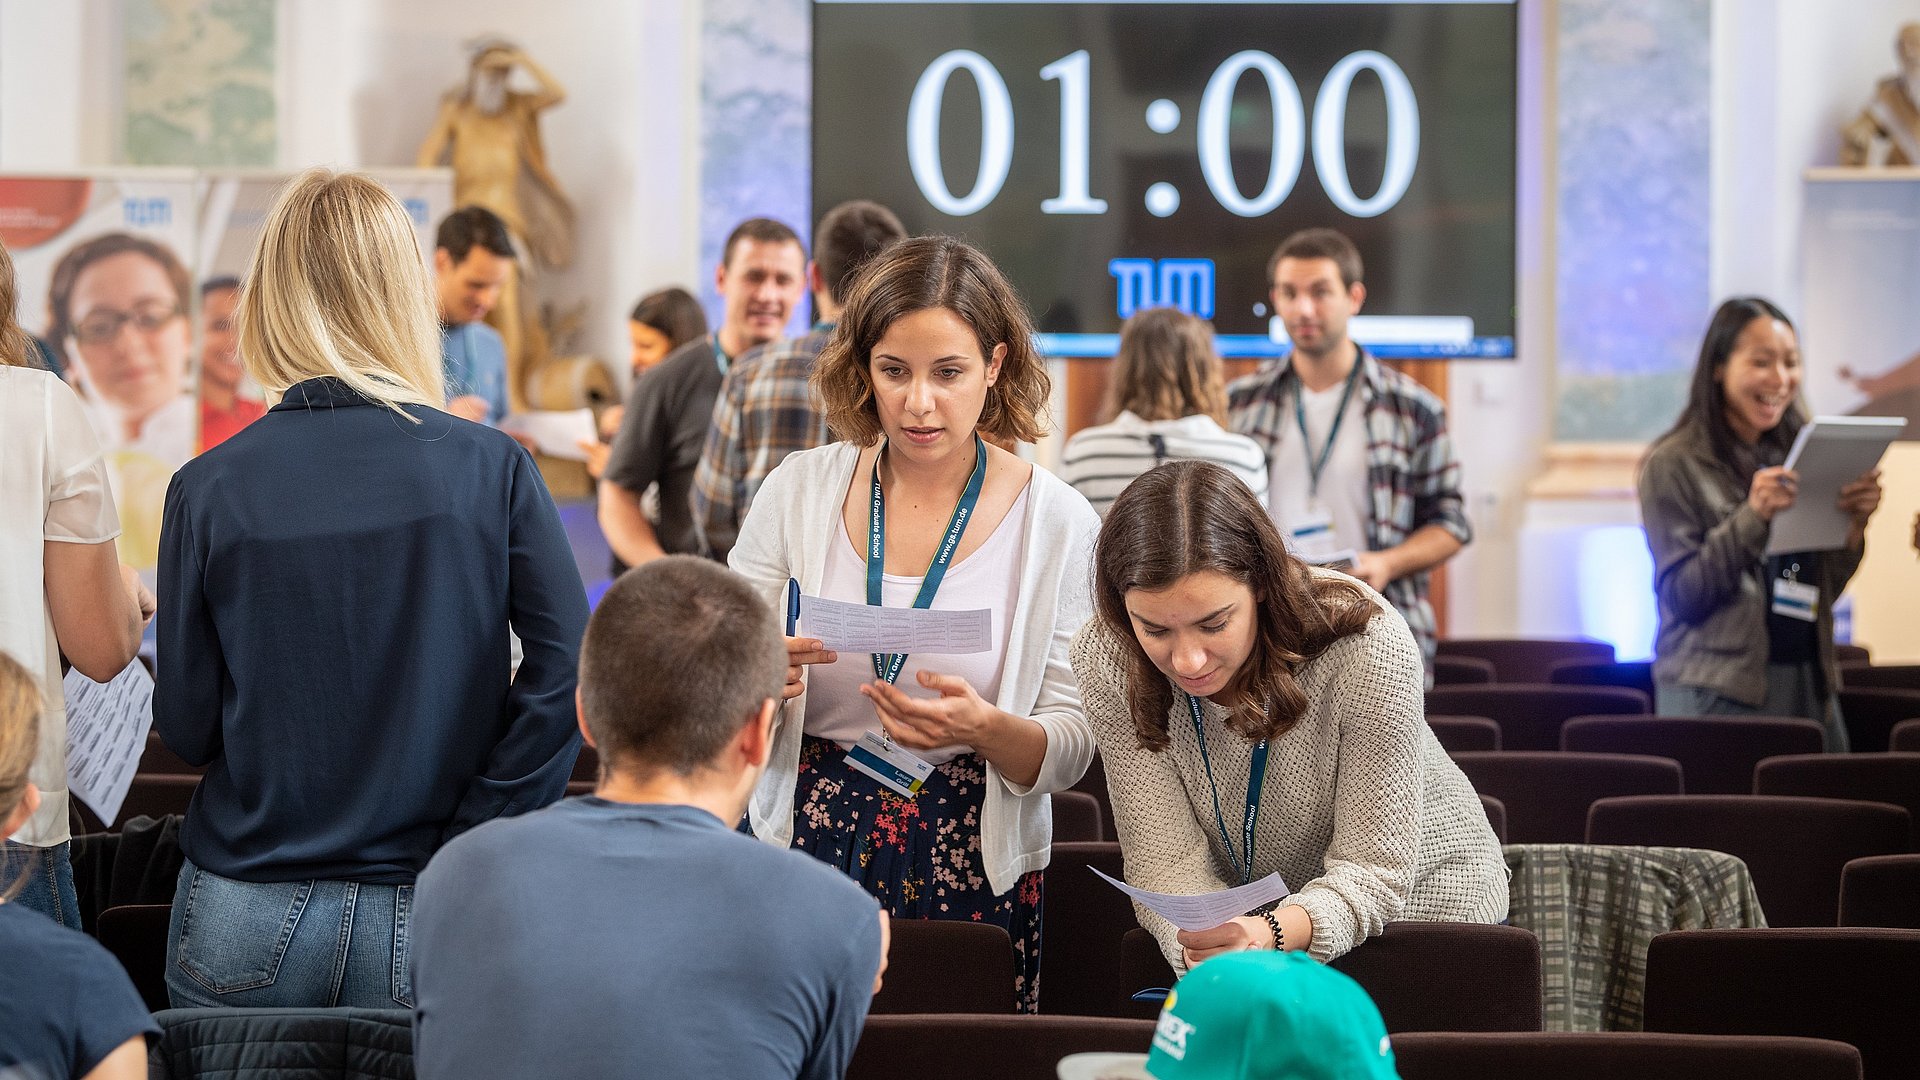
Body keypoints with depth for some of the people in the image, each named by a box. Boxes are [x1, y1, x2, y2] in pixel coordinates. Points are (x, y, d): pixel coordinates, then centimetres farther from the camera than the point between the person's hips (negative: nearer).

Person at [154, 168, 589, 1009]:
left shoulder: (209, 489, -5)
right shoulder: (491, 469, -5)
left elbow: (185, 726, -2)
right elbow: (568, 670, -12)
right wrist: (467, 840, -6)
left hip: (246, 930, 0)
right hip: (426, 929, 0)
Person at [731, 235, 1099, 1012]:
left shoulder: (1056, 523, -2)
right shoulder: (800, 490, 2)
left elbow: (1072, 750, -3)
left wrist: (985, 729, -24)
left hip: (973, 862, -1)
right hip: (807, 842, 1)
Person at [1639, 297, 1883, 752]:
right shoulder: (1673, 465, -5)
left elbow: (1822, 591, 13)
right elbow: (1681, 594, -12)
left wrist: (1854, 524, -5)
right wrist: (1752, 516, -22)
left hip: (1808, 682, 5)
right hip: (1716, 692, -5)